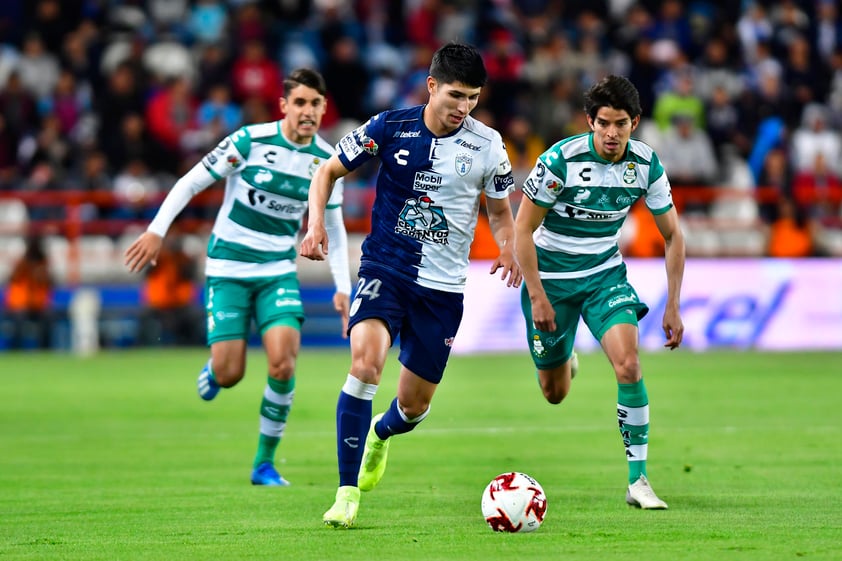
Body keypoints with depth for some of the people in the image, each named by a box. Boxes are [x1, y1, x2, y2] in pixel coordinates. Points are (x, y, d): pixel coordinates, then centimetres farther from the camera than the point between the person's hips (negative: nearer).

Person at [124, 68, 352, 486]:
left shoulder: (326, 159, 0)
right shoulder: (251, 140, -12)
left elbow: (333, 226, 12)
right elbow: (192, 182, -6)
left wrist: (342, 288, 5)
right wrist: (156, 230, -13)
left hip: (279, 271, 3)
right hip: (228, 267, -3)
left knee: (283, 363, -18)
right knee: (229, 375, -9)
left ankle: (265, 463, -2)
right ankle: (212, 371, 31)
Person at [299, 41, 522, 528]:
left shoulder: (487, 145, -2)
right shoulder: (391, 127, -6)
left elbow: (500, 210, 12)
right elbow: (329, 172, 5)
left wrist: (508, 249, -9)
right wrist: (317, 223, -12)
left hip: (444, 287, 2)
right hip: (385, 269, -2)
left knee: (414, 405, 9)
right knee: (366, 363, -28)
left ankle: (381, 434, 49)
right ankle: (347, 493, -22)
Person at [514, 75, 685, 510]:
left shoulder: (646, 165, -12)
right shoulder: (561, 160, -22)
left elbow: (672, 236, 1)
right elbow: (522, 230, -15)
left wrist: (672, 307, -4)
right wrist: (537, 297, -18)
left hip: (604, 272, 2)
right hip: (551, 275, -2)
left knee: (628, 362, -24)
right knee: (555, 394, 9)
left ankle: (638, 479, -17)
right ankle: (564, 359, 49)